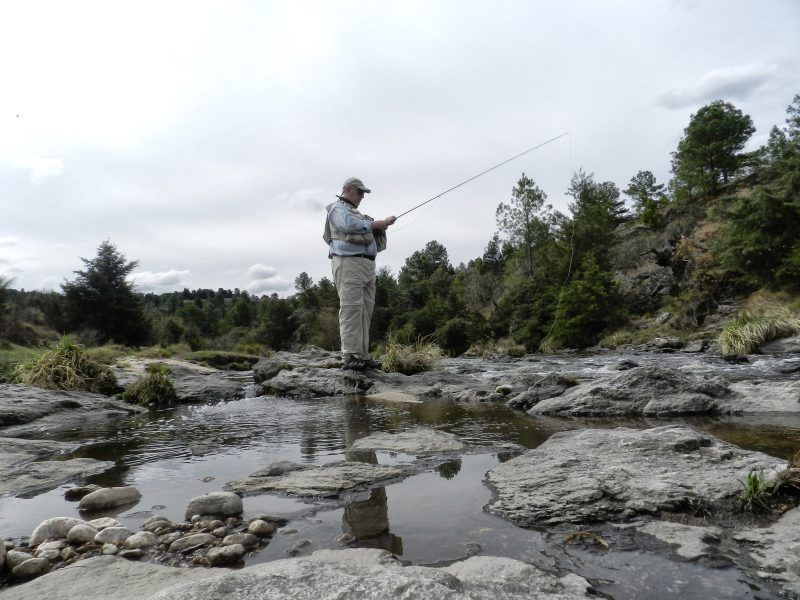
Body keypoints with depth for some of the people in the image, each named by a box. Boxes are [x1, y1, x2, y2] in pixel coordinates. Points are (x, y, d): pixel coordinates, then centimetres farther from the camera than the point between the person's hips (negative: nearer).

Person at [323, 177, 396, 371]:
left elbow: (371, 237, 26)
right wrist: (377, 224, -8)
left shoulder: (356, 212, 31)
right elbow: (351, 224, -18)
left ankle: (362, 355, 5)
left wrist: (381, 227, 6)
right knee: (351, 308, -14)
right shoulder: (338, 208, 4)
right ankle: (350, 357, -16)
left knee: (365, 310, 4)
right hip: (349, 263, -9)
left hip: (367, 265, 9)